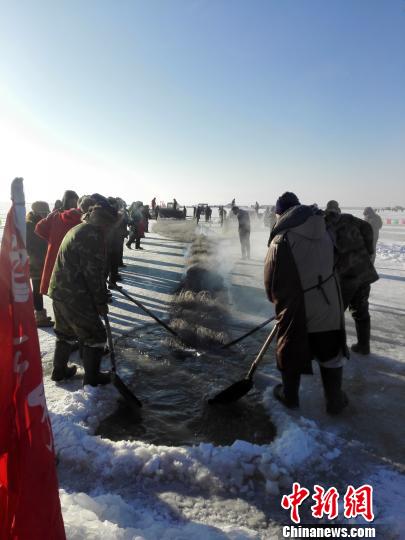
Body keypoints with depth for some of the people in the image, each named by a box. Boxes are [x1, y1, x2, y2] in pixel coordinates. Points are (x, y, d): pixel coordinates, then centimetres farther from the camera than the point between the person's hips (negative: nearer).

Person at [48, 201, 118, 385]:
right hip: (75, 296, -10)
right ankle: (92, 377, 15)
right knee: (95, 335, 4)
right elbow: (94, 273, -20)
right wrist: (101, 302, -11)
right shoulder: (93, 235, -18)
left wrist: (100, 295, 21)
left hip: (59, 290, 10)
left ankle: (59, 370, 37)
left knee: (66, 333, 24)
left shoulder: (77, 230, 15)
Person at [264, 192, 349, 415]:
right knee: (331, 352, 18)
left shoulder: (280, 241, -16)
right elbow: (328, 264, 5)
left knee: (290, 350, 17)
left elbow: (271, 282, -8)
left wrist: (279, 300, 12)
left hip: (295, 307, -3)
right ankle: (335, 401, 29)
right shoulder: (323, 231, -1)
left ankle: (290, 396, 34)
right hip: (328, 303, 4)